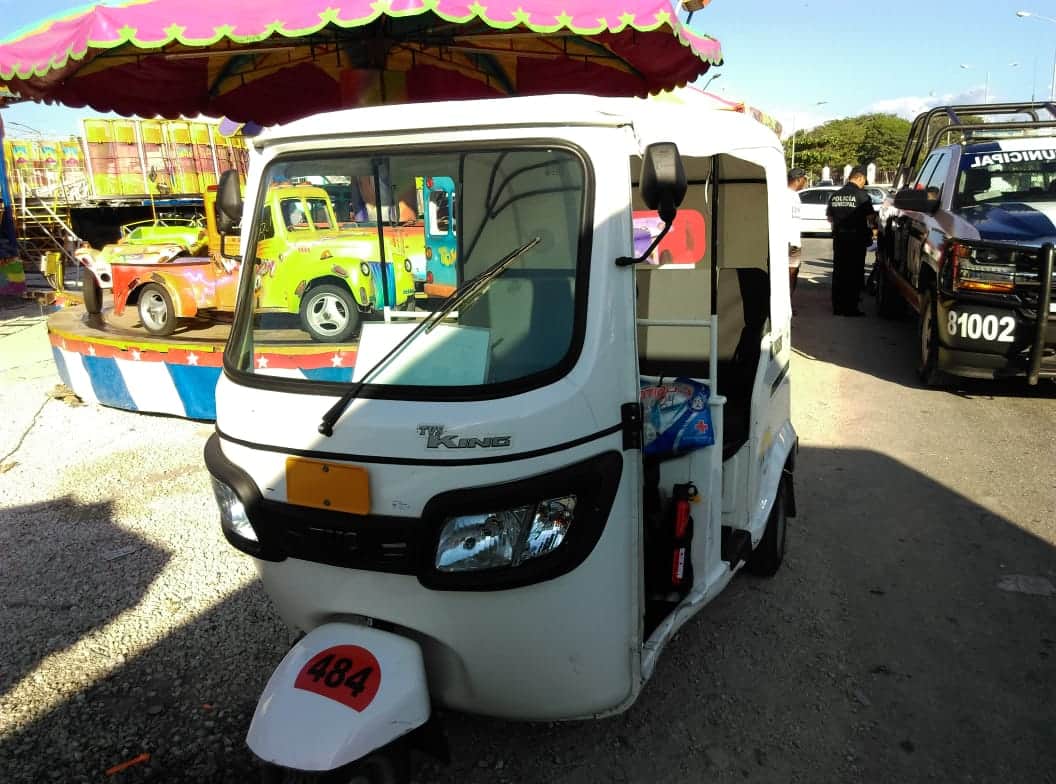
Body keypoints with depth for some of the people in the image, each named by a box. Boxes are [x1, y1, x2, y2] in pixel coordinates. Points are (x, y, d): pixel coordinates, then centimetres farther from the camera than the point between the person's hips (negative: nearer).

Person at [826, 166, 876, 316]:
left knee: (838, 273, 11)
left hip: (839, 239, 6)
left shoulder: (835, 195, 8)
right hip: (856, 239, -6)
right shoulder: (861, 195, -11)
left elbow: (830, 218, 17)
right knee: (854, 274, 0)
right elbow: (871, 219, -11)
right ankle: (850, 308, 0)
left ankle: (837, 307, 15)